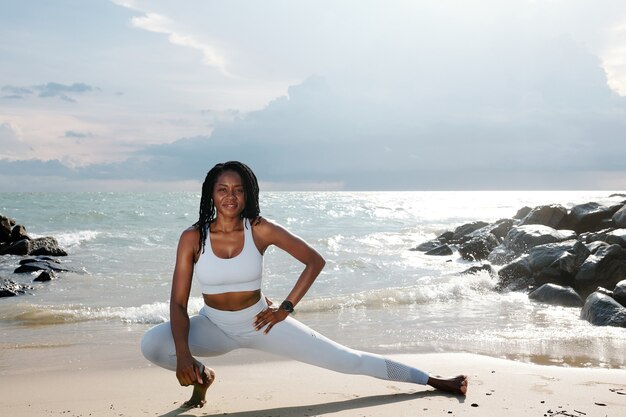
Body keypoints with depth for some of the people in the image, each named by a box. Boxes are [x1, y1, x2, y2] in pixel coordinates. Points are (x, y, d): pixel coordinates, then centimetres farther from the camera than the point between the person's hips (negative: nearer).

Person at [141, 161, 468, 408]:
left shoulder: (260, 230, -14)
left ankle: (435, 381, 10)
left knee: (345, 359, -3)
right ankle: (201, 375, 4)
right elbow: (178, 303, -16)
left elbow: (315, 261, -5)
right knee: (151, 344, -28)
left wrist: (286, 307, -8)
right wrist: (183, 353, -30)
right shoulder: (193, 237, -15)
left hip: (259, 321, -1)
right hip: (214, 326, 1)